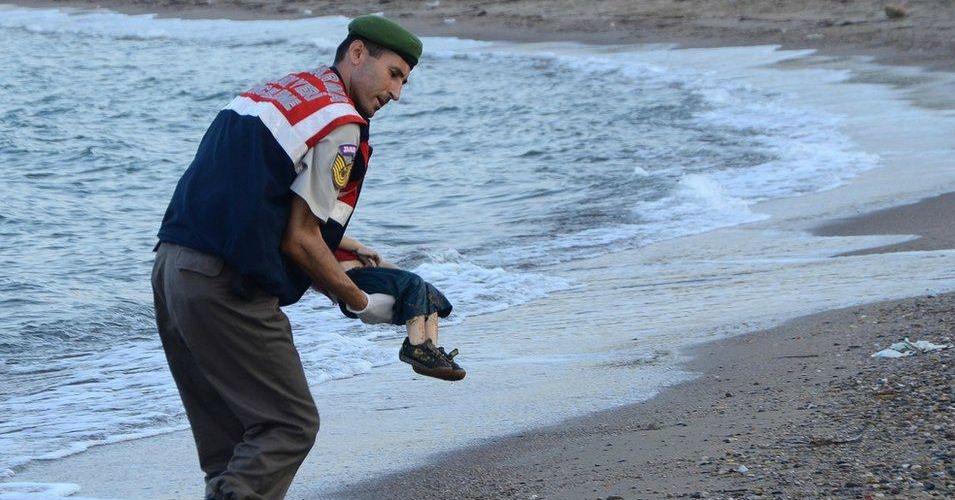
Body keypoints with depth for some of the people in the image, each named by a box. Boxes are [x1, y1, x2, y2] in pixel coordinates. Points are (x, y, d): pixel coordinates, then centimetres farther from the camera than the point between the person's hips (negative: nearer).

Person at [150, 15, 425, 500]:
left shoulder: (274, 91, 21)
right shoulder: (340, 122, -7)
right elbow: (299, 241, -8)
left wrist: (342, 249, 26)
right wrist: (360, 302, 5)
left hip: (169, 265, 9)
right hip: (226, 288, -9)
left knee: (227, 432, 16)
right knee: (289, 424, -2)